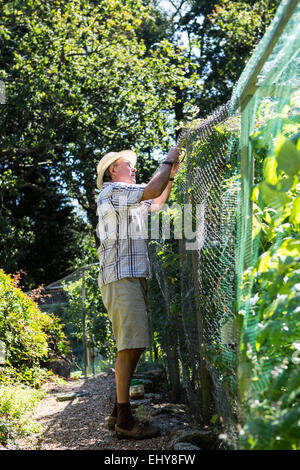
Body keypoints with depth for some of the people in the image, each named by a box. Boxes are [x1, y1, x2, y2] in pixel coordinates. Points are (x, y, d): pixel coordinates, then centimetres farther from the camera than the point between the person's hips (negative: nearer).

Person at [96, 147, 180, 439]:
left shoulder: (129, 203, 28)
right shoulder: (111, 190, -2)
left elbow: (156, 203, 39)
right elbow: (152, 190, -13)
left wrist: (171, 174, 30)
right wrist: (168, 161, 2)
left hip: (134, 277, 10)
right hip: (120, 277, -10)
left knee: (133, 346, 7)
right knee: (130, 346, -16)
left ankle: (118, 414, 10)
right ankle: (124, 420, -15)